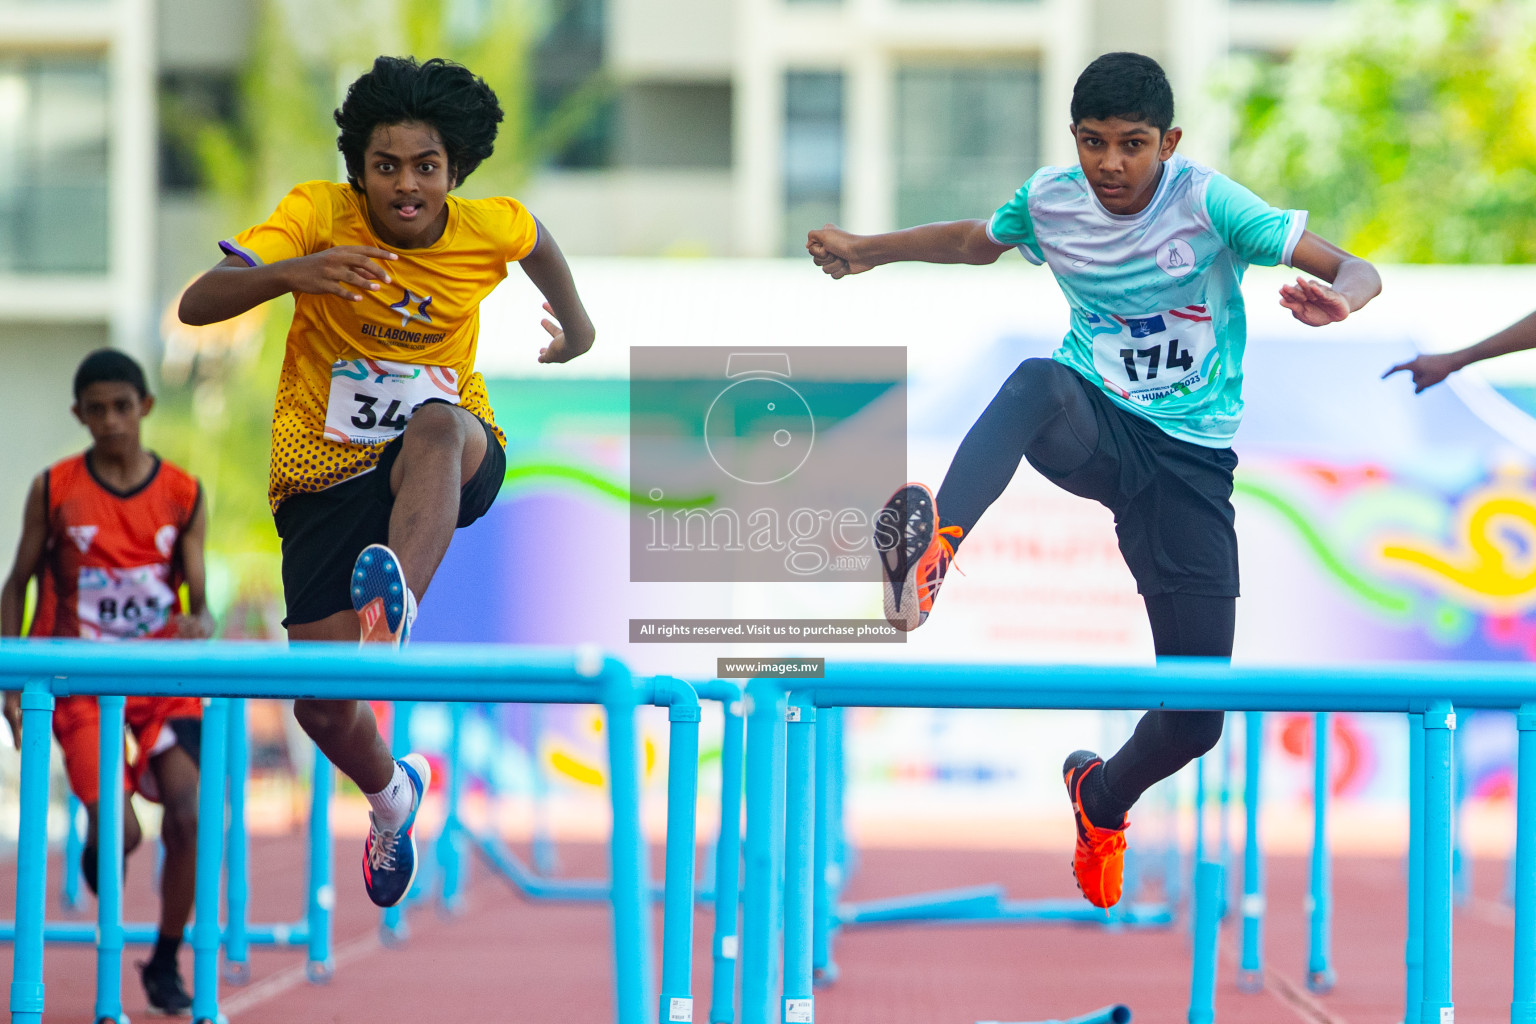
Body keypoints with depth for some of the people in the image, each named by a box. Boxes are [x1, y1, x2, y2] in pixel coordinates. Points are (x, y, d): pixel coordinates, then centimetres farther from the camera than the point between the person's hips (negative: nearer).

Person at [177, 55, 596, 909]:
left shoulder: (494, 229, -6)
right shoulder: (318, 215, -12)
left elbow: (537, 242, 22)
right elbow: (197, 305, -24)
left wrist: (574, 320, 38)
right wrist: (290, 272, -43)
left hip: (452, 461, 0)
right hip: (326, 472, 0)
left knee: (438, 421, -39)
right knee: (324, 704, -7)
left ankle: (394, 608, -65)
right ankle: (390, 793, 29)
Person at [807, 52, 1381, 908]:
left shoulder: (1209, 202, -13)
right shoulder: (1050, 200, -2)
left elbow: (1356, 272, -17)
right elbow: (973, 241, 23)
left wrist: (1335, 300, -40)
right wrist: (871, 251, 15)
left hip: (1191, 461, -1)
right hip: (1093, 428, 1)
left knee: (1197, 721, -4)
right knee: (1040, 383, -40)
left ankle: (1103, 800, 30)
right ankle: (935, 543, -64)